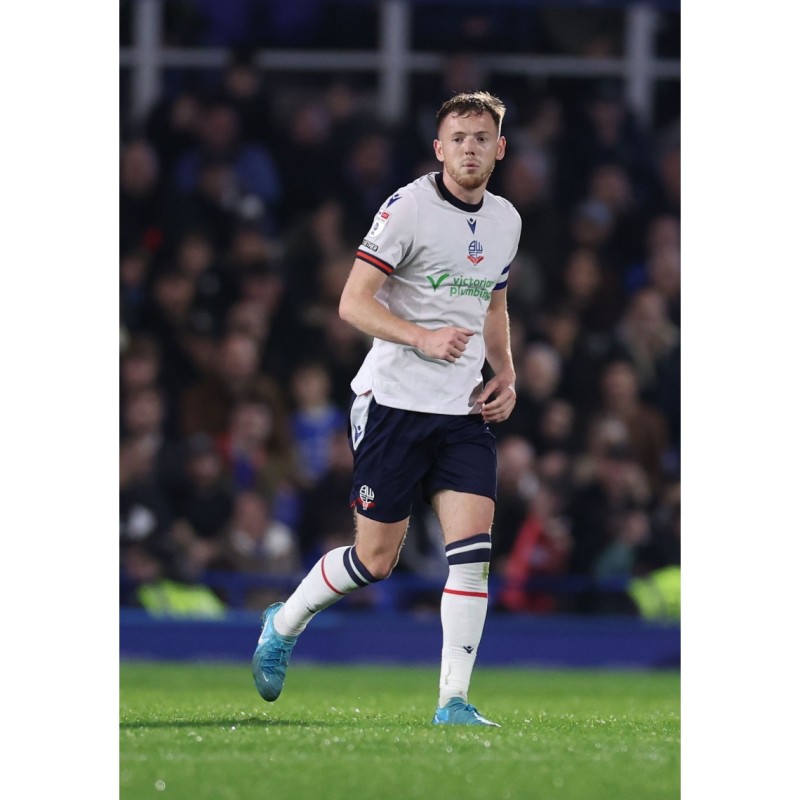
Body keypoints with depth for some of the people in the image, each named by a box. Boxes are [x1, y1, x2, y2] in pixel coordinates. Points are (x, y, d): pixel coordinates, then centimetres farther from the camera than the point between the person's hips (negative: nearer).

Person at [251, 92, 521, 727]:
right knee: (375, 560, 1)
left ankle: (454, 703, -7)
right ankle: (285, 624, 30)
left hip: (466, 411, 5)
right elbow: (353, 303, -13)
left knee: (473, 549, -10)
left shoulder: (506, 220, 11)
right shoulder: (408, 208, -10)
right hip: (394, 404, -5)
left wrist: (506, 374, 10)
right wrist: (424, 338, -25)